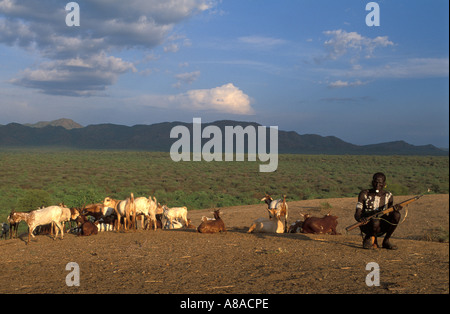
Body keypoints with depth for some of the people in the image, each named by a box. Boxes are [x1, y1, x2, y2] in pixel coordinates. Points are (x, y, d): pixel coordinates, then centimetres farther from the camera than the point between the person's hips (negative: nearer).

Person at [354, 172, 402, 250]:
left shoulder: (388, 196, 7)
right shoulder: (364, 194, 0)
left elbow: (390, 214, 4)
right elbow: (357, 214, -5)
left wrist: (395, 209, -21)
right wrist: (360, 219, -31)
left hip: (381, 227, 3)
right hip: (367, 225, -3)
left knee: (397, 215, -24)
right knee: (376, 222, -38)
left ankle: (386, 241, -6)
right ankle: (368, 238, -4)